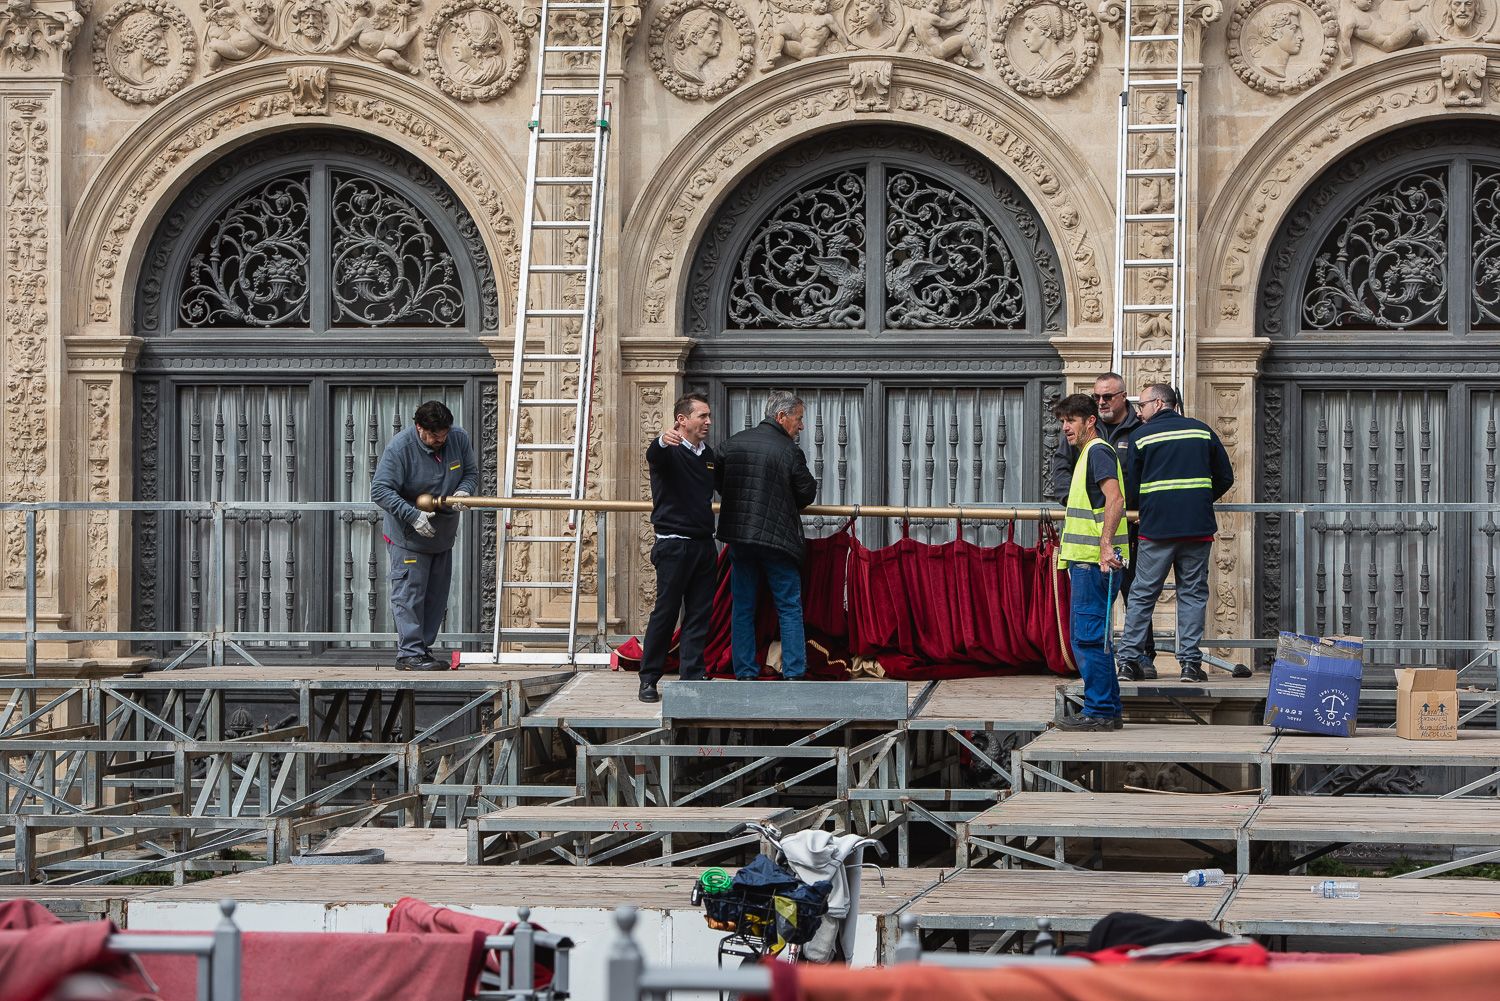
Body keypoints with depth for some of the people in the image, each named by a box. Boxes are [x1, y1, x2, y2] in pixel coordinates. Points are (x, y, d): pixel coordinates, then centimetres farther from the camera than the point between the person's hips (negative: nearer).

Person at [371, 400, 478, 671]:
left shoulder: (459, 439, -5)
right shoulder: (400, 448, -21)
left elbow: (471, 471, 9)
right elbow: (380, 491, -23)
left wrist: (464, 490, -16)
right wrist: (414, 516, -32)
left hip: (443, 536, 6)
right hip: (408, 537, -6)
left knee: (436, 596, 10)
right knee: (408, 594, -8)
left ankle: (423, 647, 20)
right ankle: (409, 653, -5)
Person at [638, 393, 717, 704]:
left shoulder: (709, 455, 15)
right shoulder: (670, 452, -7)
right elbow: (652, 456, -33)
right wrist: (662, 441, -53)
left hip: (704, 545, 6)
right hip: (674, 545, -6)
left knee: (700, 613, 5)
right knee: (665, 612, -4)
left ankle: (692, 676, 9)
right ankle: (649, 679, 2)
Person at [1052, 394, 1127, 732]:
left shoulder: (1098, 451, -10)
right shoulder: (1087, 454, 23)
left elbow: (1114, 498, -23)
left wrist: (1105, 544, -32)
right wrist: (1067, 547, 37)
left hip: (1095, 563, -11)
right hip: (1085, 561, 11)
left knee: (1088, 636, -10)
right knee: (1085, 636, 13)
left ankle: (1100, 712, -8)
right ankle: (1106, 710, 16)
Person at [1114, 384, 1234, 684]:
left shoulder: (1142, 436, 2)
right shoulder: (1203, 431, 10)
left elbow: (1129, 489, 4)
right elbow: (1225, 477, 13)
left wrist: (1139, 505, 24)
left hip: (1156, 527, -2)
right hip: (1198, 529, 2)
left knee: (1142, 595, 6)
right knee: (1193, 594, 6)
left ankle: (1129, 659, 5)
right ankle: (1190, 662, -1)